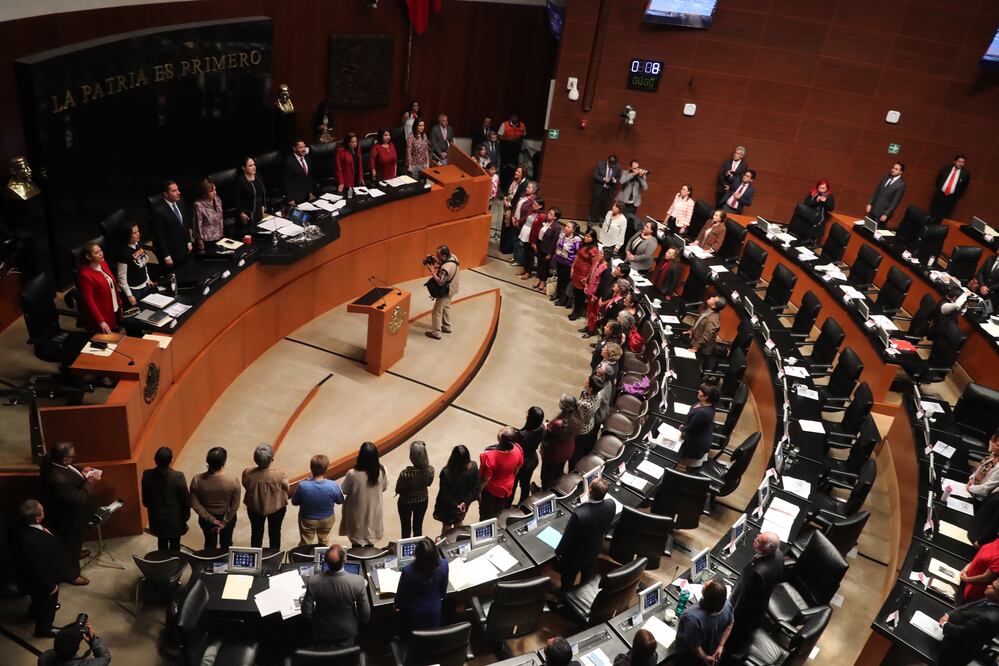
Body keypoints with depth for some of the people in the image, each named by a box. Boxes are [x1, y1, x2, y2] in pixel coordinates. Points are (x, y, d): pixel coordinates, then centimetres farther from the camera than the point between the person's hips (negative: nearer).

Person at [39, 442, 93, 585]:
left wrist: (80, 472, -8)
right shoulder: (59, 480, -45)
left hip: (68, 511, 8)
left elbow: (69, 469, 5)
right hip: (70, 517, -8)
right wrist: (90, 480, -22)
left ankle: (76, 553, 61)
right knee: (72, 542, 16)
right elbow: (80, 498, -32)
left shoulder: (50, 460, -19)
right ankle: (71, 574, 38)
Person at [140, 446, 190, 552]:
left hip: (157, 518, 3)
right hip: (175, 518, -3)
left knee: (162, 542, 24)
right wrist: (187, 514, 3)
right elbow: (185, 498, -15)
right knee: (174, 544, 17)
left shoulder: (147, 475, -18)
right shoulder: (178, 476, -28)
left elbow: (145, 498, -2)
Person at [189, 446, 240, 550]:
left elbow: (195, 504, -16)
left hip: (206, 519, 1)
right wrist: (224, 522, -9)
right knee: (226, 543, 26)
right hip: (228, 518, -1)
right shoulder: (233, 481, -29)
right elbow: (235, 506, -20)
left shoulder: (197, 480, -24)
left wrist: (211, 519, -10)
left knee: (210, 543, 28)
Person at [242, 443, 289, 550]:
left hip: (254, 507, 1)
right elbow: (286, 488, -14)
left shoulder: (247, 473, -28)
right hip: (276, 507, -1)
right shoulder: (280, 474, -33)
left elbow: (246, 486, -8)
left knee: (256, 532, 27)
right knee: (275, 532, 24)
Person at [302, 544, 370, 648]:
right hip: (348, 631, 0)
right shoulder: (358, 581, -30)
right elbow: (365, 612, -16)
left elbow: (307, 613, -16)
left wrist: (315, 623, 6)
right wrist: (360, 625, 6)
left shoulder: (313, 581, -29)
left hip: (322, 632, 0)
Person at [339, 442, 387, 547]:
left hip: (357, 514, -2)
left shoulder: (352, 474, -30)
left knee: (356, 546, 20)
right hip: (373, 513, 2)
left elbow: (345, 491, -12)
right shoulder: (382, 471, -21)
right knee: (370, 546, 23)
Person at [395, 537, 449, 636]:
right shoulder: (443, 565, -27)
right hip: (435, 611, 2)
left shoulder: (408, 570, -36)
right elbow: (443, 591, -7)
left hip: (414, 613, -2)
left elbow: (401, 594, -16)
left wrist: (398, 606, 6)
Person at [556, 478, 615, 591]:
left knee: (568, 580, 24)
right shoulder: (611, 504, -27)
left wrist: (559, 552, -6)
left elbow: (568, 537, -26)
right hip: (594, 550, 5)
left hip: (576, 554, -5)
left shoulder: (579, 514, -44)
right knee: (587, 576, 33)